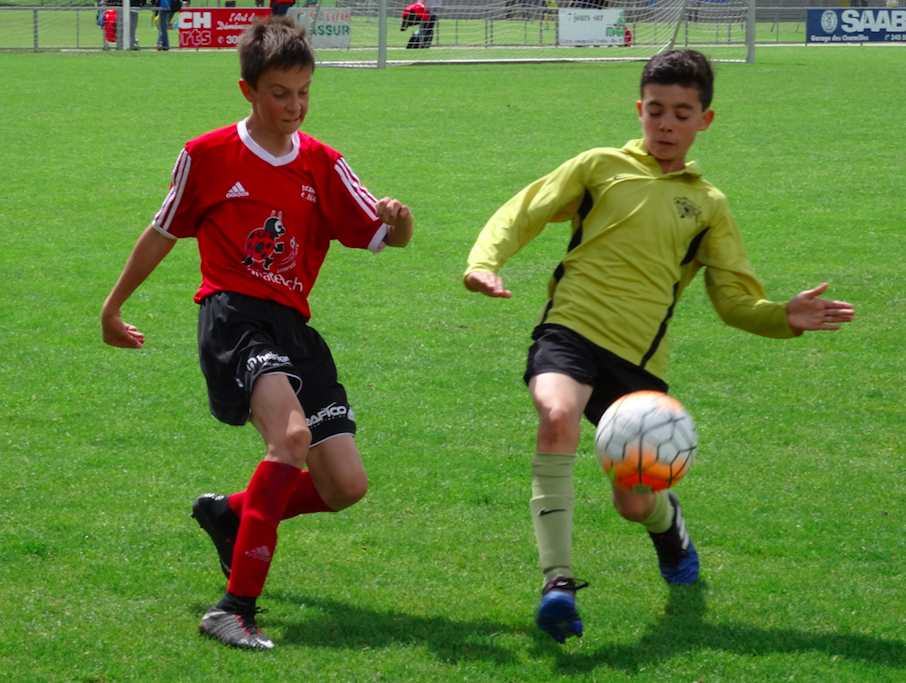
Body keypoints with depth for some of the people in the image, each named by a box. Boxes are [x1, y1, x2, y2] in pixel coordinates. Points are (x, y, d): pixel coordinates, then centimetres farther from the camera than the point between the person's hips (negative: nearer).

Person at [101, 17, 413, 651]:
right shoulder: (208, 156, 0)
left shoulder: (323, 165, 9)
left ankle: (230, 515, 28)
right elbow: (163, 233, 14)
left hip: (293, 326, 5)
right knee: (292, 433, -32)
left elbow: (384, 235, 5)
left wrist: (399, 220, -20)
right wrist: (114, 306, 22)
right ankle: (236, 608, -35)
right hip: (233, 317, -5)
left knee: (346, 484, -2)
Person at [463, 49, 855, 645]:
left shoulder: (707, 206, 17)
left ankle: (668, 521, 44)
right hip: (572, 329, -2)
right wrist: (486, 261, -9)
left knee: (635, 503, 2)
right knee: (558, 416, -35)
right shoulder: (602, 167, 12)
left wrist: (786, 317, -5)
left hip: (639, 360, 2)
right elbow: (522, 213, 10)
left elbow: (737, 300, 15)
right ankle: (558, 582, -34)